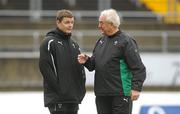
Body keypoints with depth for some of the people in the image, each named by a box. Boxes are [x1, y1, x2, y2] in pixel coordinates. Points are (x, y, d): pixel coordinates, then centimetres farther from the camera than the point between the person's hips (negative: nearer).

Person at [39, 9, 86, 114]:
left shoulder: (74, 44, 17)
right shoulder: (49, 42, -6)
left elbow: (80, 69, 21)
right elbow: (44, 67, -14)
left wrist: (81, 88, 8)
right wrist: (58, 88, -17)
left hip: (74, 98, 7)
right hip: (57, 98, -7)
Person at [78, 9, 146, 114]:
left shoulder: (126, 41, -9)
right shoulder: (102, 41, 14)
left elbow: (138, 68, -13)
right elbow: (94, 64, 21)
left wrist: (136, 88, -21)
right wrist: (87, 61, 0)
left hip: (120, 94, -8)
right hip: (102, 94, 8)